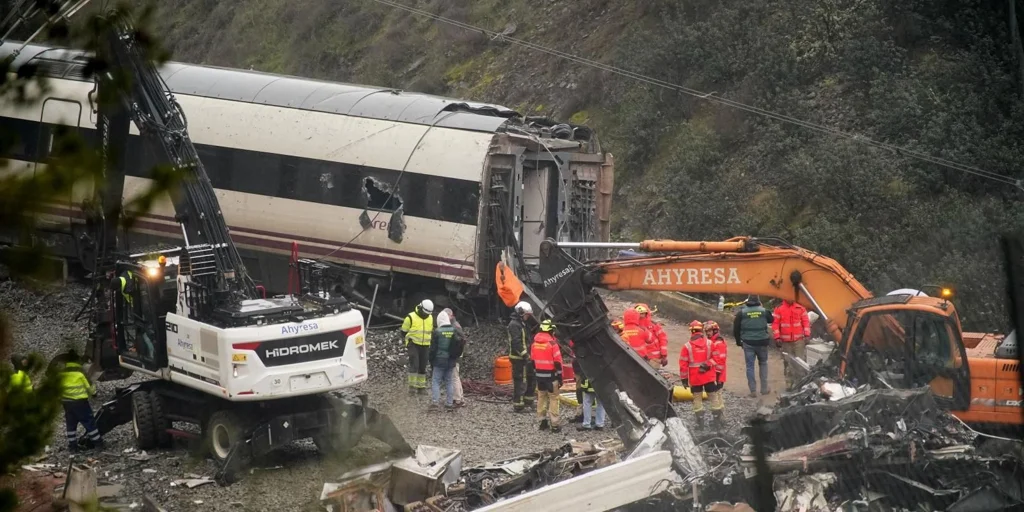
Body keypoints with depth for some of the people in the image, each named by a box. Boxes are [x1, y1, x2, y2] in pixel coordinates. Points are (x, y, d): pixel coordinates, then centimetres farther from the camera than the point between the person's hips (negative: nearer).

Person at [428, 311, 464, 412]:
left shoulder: (437, 332, -11)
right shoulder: (455, 331, 3)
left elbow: (433, 349, -7)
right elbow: (460, 346, 8)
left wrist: (431, 361, 3)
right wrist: (456, 358, 17)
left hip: (439, 361, -4)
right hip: (451, 362, 5)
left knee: (436, 382, 0)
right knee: (449, 382, 11)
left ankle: (434, 403, -11)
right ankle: (449, 404, 10)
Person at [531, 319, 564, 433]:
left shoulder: (535, 343, 4)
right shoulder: (552, 343, -15)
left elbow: (532, 360, 11)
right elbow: (557, 362, -14)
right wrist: (560, 377, -7)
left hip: (539, 375, 6)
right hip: (551, 376, -6)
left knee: (541, 397, 15)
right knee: (553, 399, -1)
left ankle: (542, 421, 20)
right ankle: (554, 424, -3)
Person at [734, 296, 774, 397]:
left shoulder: (742, 312, -4)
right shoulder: (764, 311, -2)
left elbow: (736, 328, -2)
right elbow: (771, 320, 14)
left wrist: (738, 341, 9)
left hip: (748, 343, -1)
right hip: (762, 342, 1)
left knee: (750, 366, 5)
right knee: (763, 363, 18)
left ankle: (753, 390, 2)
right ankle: (764, 388, 17)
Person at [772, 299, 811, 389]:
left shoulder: (800, 309, 7)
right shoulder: (779, 310, 2)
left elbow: (806, 322, 5)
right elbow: (775, 323, -1)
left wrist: (807, 335, -4)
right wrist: (777, 337, -8)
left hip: (799, 340, 0)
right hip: (785, 341, 0)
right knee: (788, 362, 3)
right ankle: (789, 382, 9)